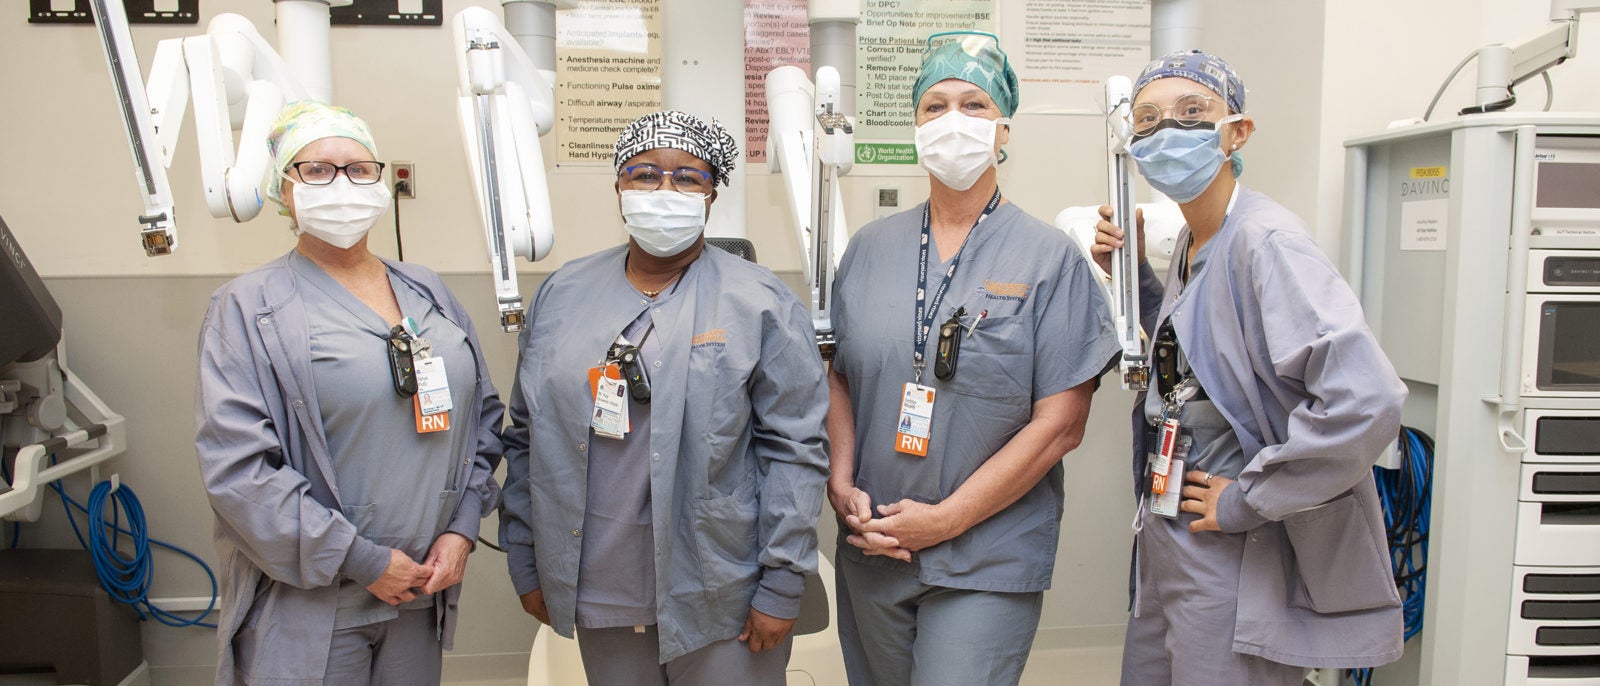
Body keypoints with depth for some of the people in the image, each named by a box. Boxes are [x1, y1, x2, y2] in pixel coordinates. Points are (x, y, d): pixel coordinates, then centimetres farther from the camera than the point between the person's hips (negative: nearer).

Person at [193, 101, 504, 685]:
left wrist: (461, 529, -1)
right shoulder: (248, 309, -5)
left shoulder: (429, 295, 10)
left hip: (423, 590, 5)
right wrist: (363, 561, -15)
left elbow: (483, 416, 12)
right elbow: (236, 467, -14)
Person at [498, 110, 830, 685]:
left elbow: (796, 450, -9)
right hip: (598, 597, 4)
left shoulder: (762, 304, -6)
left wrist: (782, 587, -11)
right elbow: (527, 438, 10)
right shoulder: (561, 296, 6)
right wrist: (526, 563, 9)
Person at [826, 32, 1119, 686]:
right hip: (870, 552, 4)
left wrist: (945, 519, -13)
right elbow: (838, 378, 8)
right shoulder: (871, 247, 5)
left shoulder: (1051, 257, -6)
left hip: (988, 560, -3)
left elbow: (1060, 424, -10)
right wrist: (842, 486, -8)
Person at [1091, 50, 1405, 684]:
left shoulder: (1265, 240, -20)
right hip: (1163, 544, 9)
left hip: (1237, 559, -9)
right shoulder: (1192, 240, 7)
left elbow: (1365, 399, -31)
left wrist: (1245, 500, -21)